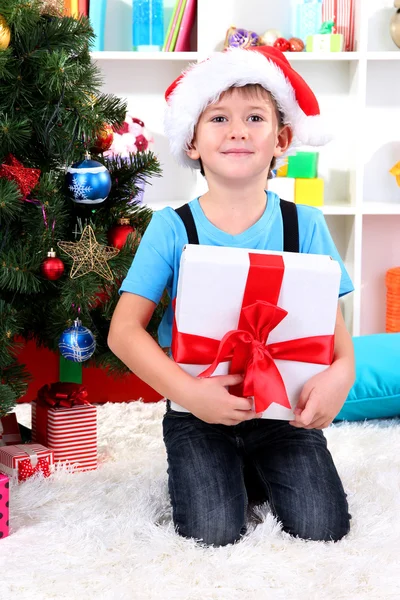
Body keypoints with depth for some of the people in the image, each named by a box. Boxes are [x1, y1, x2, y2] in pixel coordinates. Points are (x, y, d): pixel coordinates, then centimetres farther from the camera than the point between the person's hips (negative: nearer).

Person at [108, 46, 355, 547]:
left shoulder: (304, 225, -4)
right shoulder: (171, 228, -9)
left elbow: (332, 322, -4)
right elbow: (124, 329, -13)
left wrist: (342, 371, -27)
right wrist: (188, 392, -27)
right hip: (197, 412, -1)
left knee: (321, 527, -11)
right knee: (213, 532, -17)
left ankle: (260, 473, 21)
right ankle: (215, 472, 17)